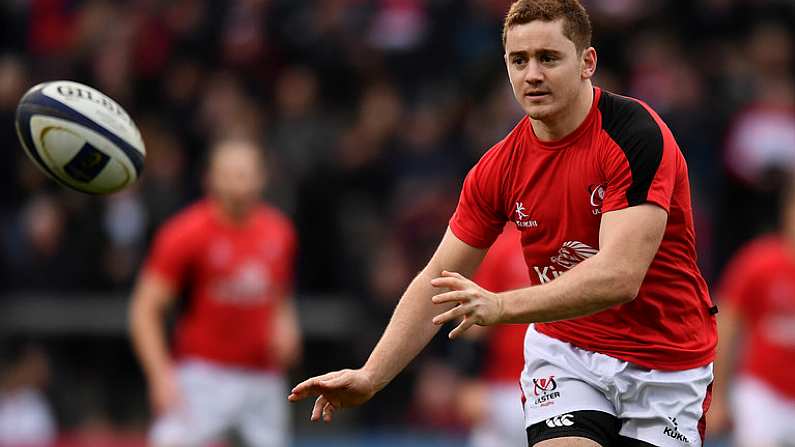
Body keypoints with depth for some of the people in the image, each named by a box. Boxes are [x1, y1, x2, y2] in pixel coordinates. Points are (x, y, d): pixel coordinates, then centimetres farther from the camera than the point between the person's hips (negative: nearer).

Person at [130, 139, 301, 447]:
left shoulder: (279, 233, 5)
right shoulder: (185, 234, -11)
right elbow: (144, 309, -10)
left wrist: (285, 325, 1)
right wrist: (162, 376, -20)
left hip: (264, 378, 5)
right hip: (205, 373, -5)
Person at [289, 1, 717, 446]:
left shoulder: (638, 134, -21)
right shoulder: (498, 169, -6)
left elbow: (619, 277, -31)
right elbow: (438, 281, 2)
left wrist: (501, 306, -41)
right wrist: (370, 376, -9)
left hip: (666, 361, -3)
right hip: (564, 348, 3)